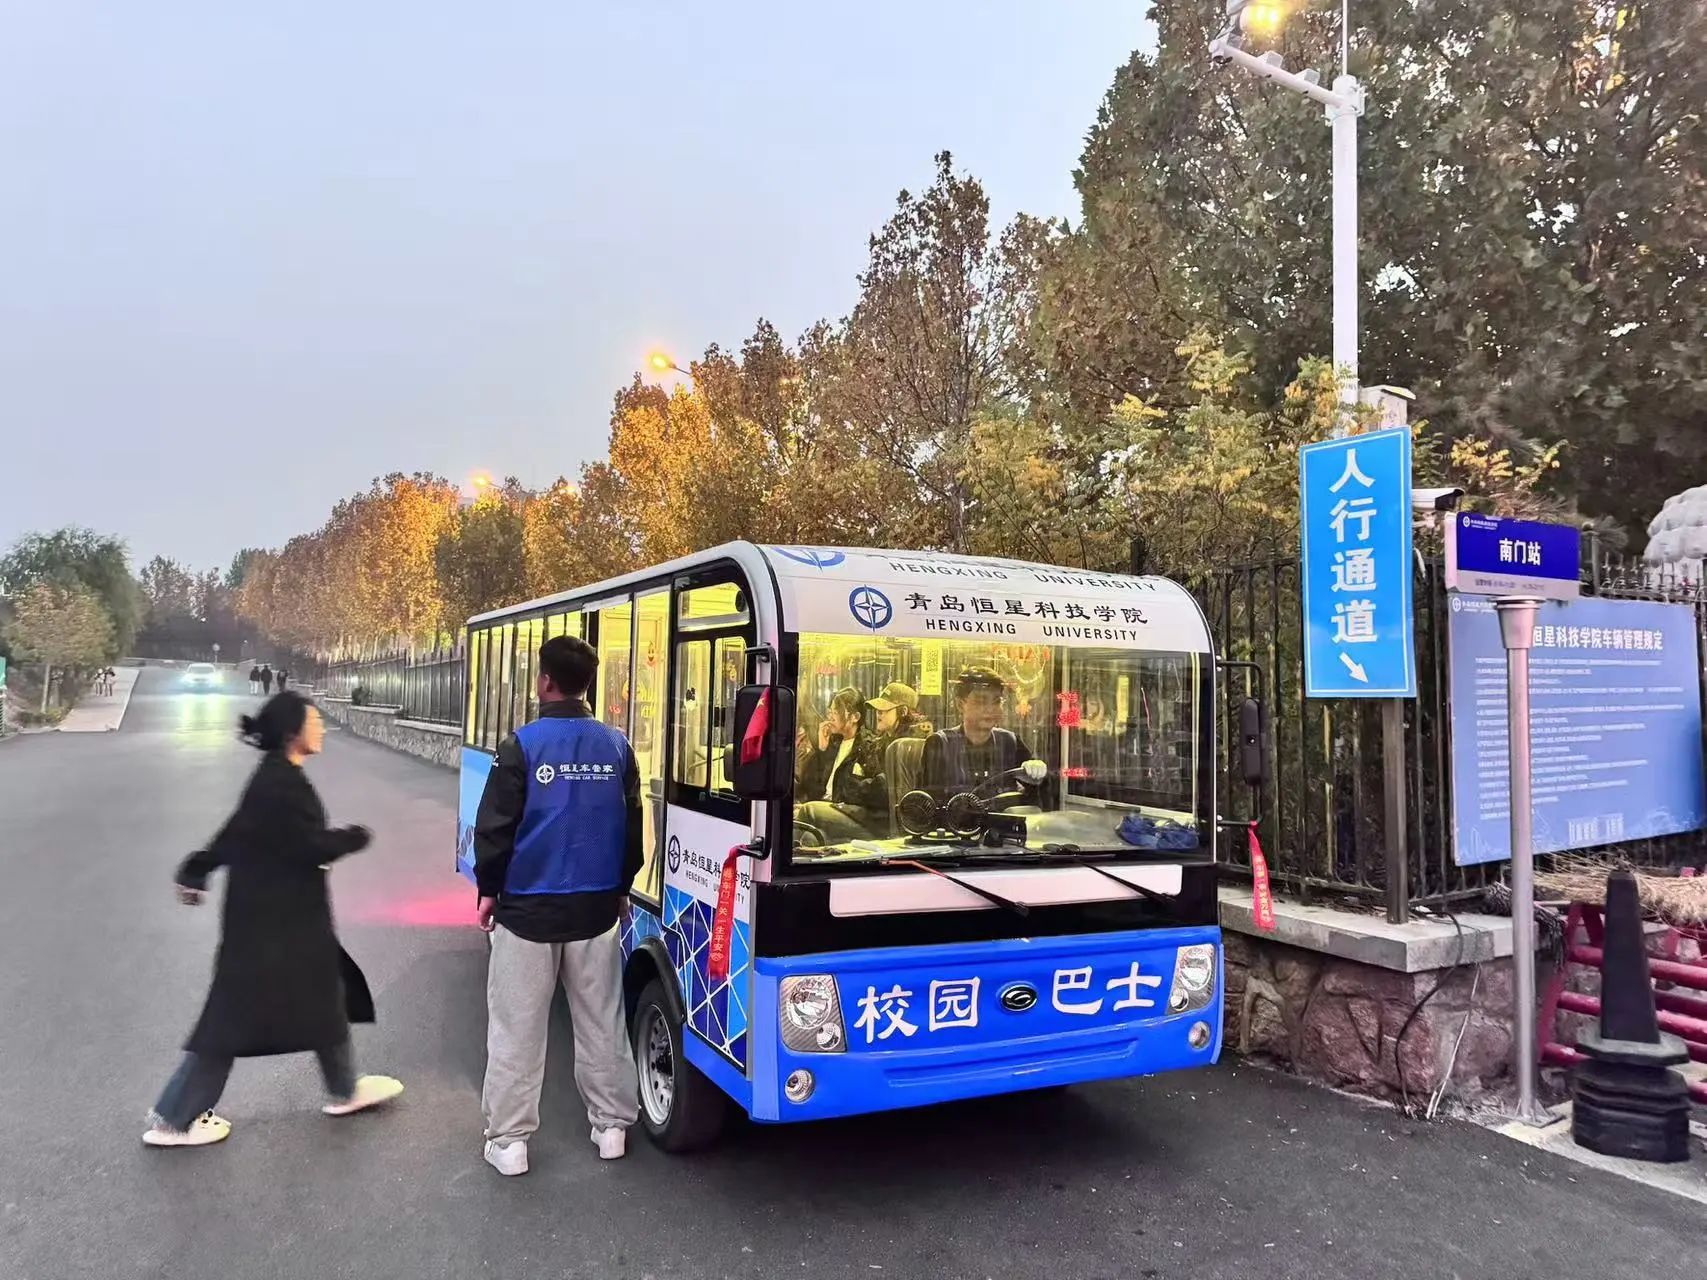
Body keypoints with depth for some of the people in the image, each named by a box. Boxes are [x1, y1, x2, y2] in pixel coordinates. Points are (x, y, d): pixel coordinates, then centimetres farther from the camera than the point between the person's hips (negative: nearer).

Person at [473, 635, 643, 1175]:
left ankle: (508, 1140, 17)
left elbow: (495, 827, -9)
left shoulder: (521, 746, -12)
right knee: (600, 1023, 15)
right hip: (595, 908, 4)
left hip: (527, 908, -3)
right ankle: (612, 1125, 25)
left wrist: (489, 891, 5)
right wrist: (622, 887, 20)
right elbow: (633, 826, 7)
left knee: (516, 1029, 9)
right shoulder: (616, 745, 0)